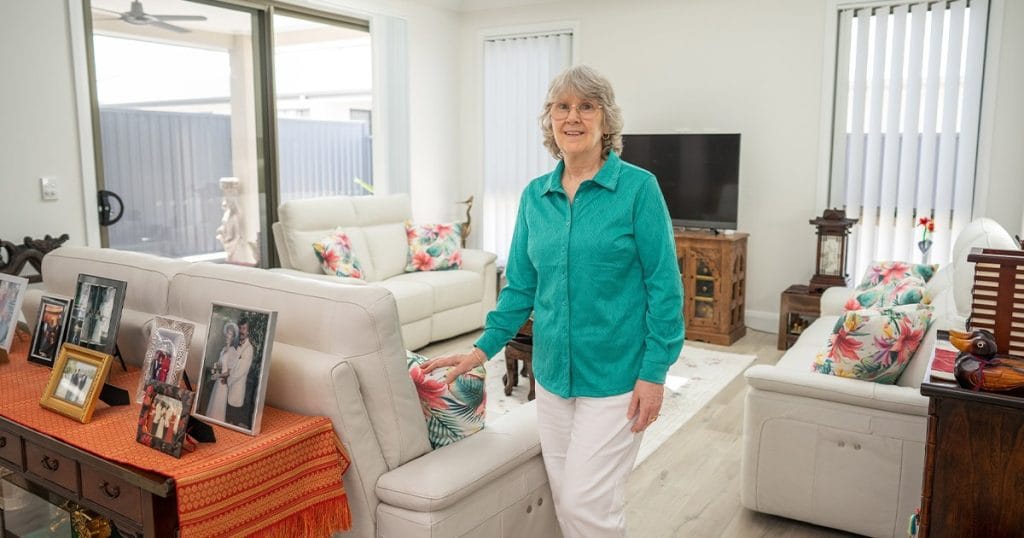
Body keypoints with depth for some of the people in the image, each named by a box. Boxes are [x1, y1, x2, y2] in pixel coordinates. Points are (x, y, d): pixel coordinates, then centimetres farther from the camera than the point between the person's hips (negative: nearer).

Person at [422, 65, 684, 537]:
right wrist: (484, 348, 4)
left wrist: (654, 373, -12)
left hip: (615, 376, -5)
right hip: (552, 374, 5)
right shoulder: (535, 196, 5)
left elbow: (663, 286, -10)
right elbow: (520, 285, 11)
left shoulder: (638, 187, -9)